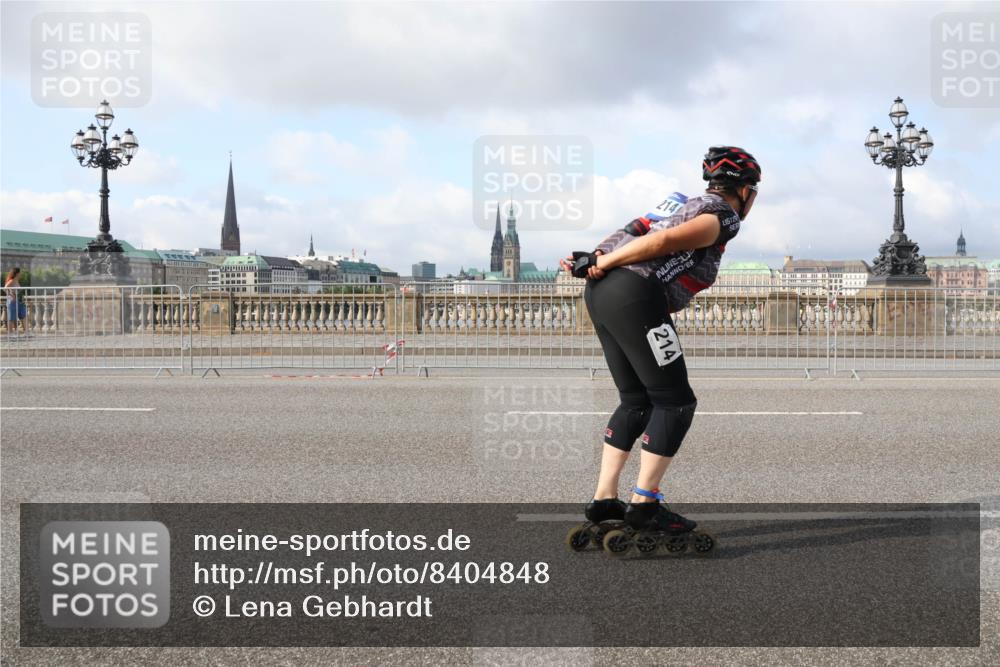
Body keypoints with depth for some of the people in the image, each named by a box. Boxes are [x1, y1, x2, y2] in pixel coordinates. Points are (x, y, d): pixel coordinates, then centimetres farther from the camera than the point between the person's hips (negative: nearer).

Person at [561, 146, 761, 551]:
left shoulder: (689, 203, 28)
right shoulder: (724, 216, 1)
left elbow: (633, 233, 17)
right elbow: (666, 241, -12)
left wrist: (593, 258, 5)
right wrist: (604, 263, -10)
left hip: (599, 292, 9)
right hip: (635, 295, -9)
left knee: (636, 401, 17)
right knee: (675, 402, 1)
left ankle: (603, 501, 17)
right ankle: (644, 504, 1)